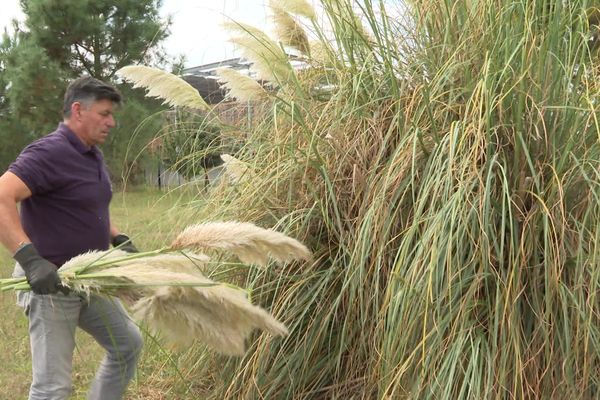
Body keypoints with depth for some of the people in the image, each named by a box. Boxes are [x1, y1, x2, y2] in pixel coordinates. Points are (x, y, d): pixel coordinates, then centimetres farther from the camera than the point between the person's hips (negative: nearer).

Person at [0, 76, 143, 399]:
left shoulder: (92, 155, 10)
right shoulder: (49, 152, -19)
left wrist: (119, 240, 9)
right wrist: (30, 258, -38)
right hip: (50, 283, -9)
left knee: (128, 343, 19)